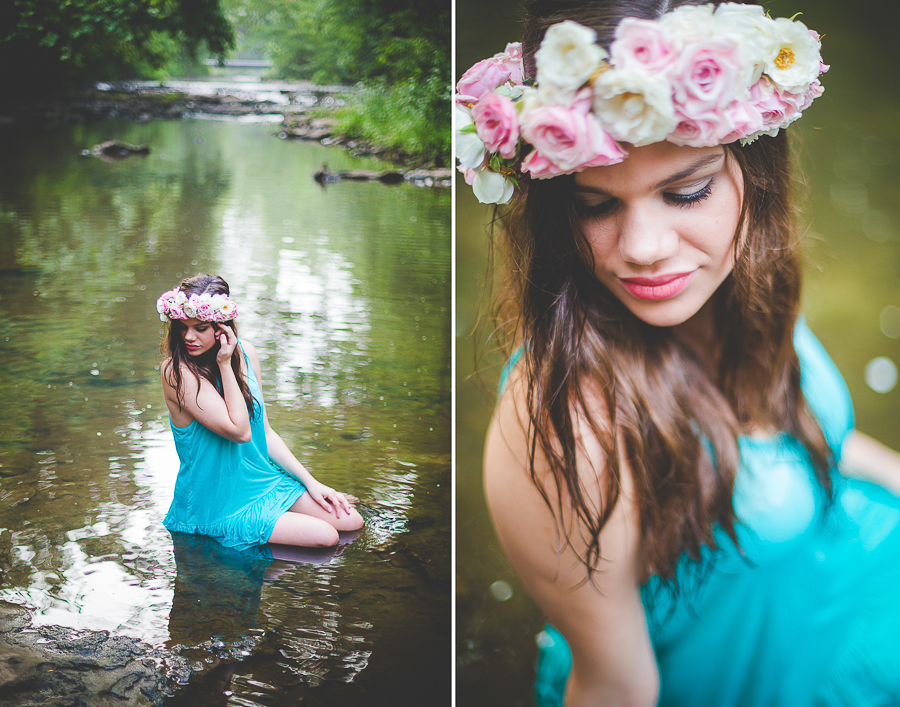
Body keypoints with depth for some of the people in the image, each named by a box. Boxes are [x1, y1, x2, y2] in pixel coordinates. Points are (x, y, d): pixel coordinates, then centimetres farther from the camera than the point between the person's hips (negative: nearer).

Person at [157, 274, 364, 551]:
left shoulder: (245, 352, 0)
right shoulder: (177, 372, -21)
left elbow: (264, 431, 9)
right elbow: (239, 431, -25)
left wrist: (310, 481, 5)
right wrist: (224, 364, -22)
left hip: (262, 477, 7)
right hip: (219, 505, -7)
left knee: (352, 521, -1)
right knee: (325, 537, -18)